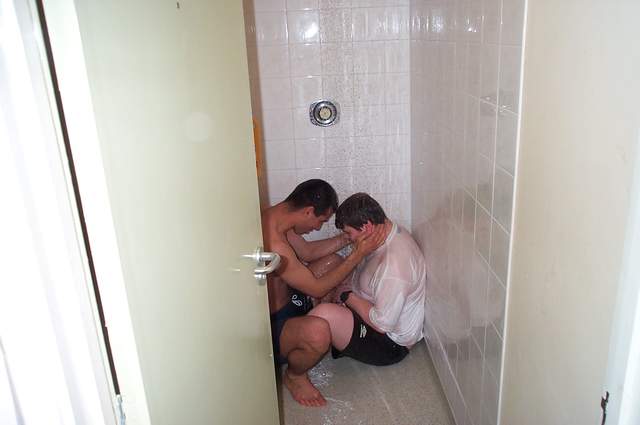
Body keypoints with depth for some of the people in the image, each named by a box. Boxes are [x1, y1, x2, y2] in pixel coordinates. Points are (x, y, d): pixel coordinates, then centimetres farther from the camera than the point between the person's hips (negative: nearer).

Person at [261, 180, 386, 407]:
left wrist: (348, 238, 2)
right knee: (317, 332, -39)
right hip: (268, 326, -10)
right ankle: (294, 375, -4)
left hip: (281, 299, 10)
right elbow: (317, 289, -23)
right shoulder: (273, 244, -35)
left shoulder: (276, 218, -5)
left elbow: (307, 252, 12)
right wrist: (358, 254, -19)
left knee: (333, 261, 14)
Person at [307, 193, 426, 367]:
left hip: (389, 346, -11)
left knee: (323, 314, -31)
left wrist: (349, 297, -17)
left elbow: (382, 324, -29)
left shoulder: (394, 263, -33)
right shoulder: (392, 233, -1)